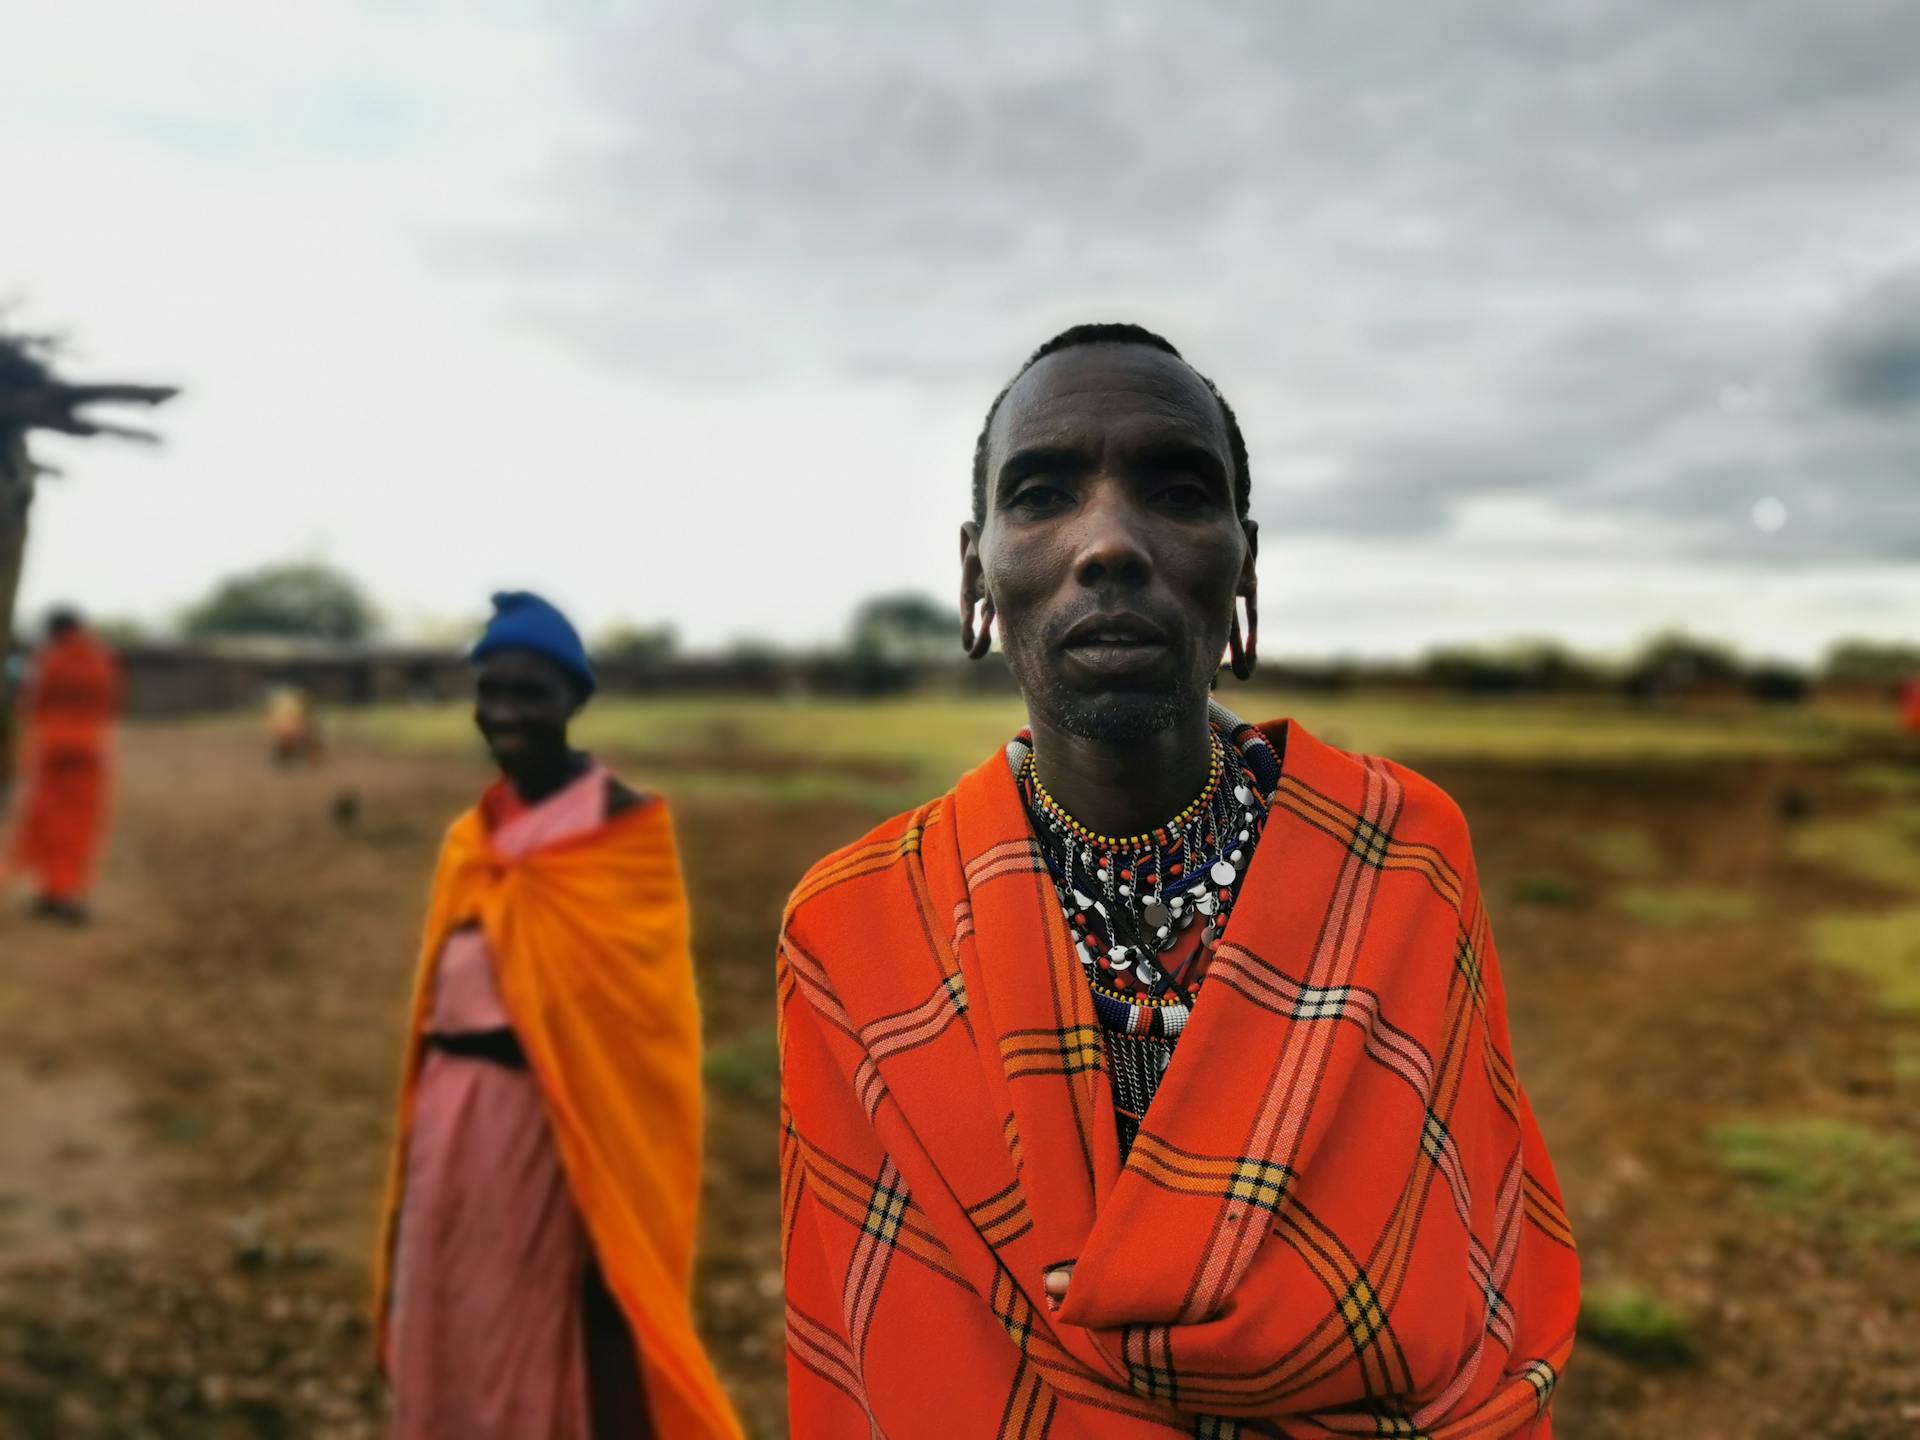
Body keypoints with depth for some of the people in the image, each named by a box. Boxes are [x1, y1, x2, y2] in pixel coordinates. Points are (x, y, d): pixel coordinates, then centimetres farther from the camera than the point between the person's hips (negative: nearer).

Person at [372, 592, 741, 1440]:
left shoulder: (623, 827, -11)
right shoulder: (470, 840, 8)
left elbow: (641, 1001, -13)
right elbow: (443, 989, 12)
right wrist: (429, 1120, 11)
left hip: (551, 1119, -6)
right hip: (454, 1116, 7)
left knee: (548, 1336, 6)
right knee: (447, 1324, 16)